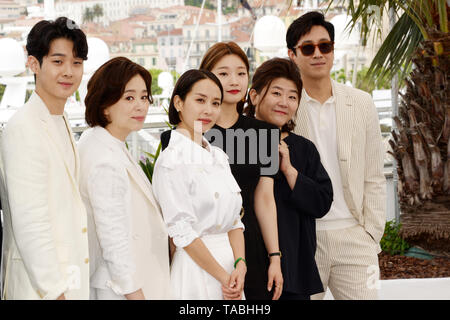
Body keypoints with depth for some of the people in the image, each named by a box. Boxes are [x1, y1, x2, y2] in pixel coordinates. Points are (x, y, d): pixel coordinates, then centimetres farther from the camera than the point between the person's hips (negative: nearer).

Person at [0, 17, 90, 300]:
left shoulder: (62, 124, 12)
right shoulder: (23, 128, -15)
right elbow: (30, 221, -20)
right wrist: (54, 289, -20)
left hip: (70, 274, 8)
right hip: (40, 279, -8)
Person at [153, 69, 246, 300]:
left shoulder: (218, 156, 10)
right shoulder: (172, 159, -12)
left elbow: (234, 219, 9)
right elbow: (181, 231, -15)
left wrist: (240, 264, -7)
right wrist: (223, 277, -13)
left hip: (231, 265, 7)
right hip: (196, 268, -7)